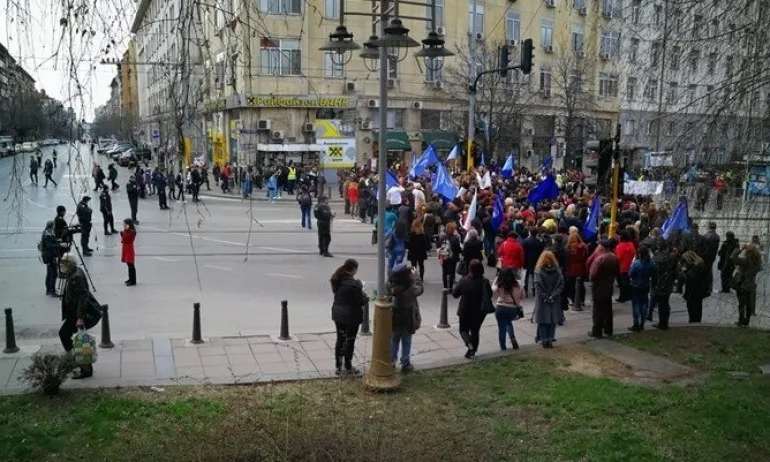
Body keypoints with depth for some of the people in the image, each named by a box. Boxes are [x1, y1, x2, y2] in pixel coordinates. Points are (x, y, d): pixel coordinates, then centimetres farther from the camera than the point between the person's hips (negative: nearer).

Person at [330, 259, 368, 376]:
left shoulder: (337, 280, 0)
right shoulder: (354, 284, -25)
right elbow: (361, 301, -19)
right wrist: (366, 297, 4)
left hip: (338, 314, 7)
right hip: (351, 317, -7)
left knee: (340, 340, 17)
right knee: (349, 342, 7)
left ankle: (338, 367, 26)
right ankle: (348, 368, 19)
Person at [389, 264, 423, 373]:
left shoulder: (391, 286, -24)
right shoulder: (411, 289, -28)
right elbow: (419, 288, -6)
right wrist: (415, 275, 4)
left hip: (394, 320, 2)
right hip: (407, 321, -2)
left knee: (393, 341, 22)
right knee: (406, 342, 17)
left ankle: (391, 362, 34)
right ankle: (405, 364, 29)